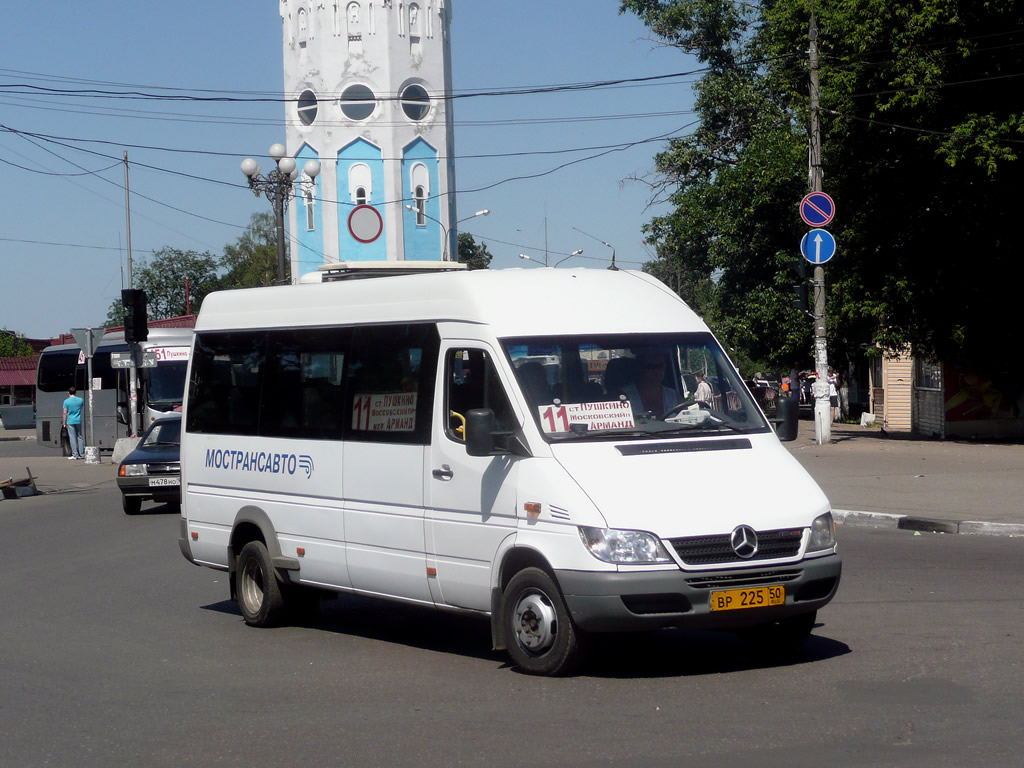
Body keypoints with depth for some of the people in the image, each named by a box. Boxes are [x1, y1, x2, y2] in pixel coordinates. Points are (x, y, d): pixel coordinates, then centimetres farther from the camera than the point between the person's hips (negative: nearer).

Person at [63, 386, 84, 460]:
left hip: (70, 421, -3)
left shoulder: (66, 401, -8)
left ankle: (75, 455, -4)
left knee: (72, 437, -1)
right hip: (78, 421, 3)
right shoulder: (80, 400, 2)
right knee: (80, 437, 10)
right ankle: (82, 454, 11)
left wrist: (64, 423, 0)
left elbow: (65, 413, -8)